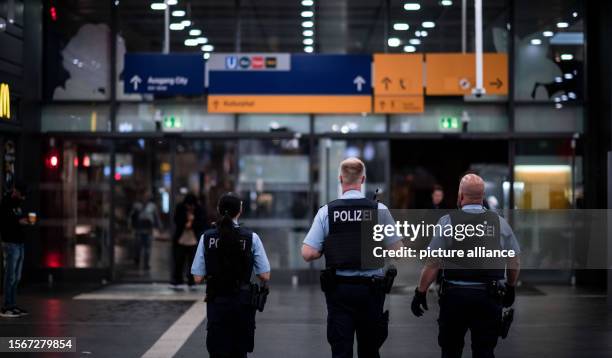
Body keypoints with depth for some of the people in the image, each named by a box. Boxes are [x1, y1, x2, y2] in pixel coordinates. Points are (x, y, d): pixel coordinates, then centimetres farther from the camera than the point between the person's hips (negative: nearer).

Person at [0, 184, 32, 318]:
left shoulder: (18, 205, 15)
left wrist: (26, 220, 5)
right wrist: (18, 222, -21)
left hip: (20, 243, 9)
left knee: (17, 277, 10)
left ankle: (13, 305, 16)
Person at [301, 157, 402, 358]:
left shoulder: (326, 211, -5)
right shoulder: (379, 210, -6)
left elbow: (308, 254, -9)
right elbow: (397, 250, -3)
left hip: (338, 289, 0)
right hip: (371, 288, 0)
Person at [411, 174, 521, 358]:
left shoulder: (447, 221, -7)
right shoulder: (500, 223, 1)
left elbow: (432, 263, -8)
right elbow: (514, 262, 8)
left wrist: (420, 292, 1)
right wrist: (510, 288, 24)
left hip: (455, 295, -2)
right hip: (489, 298, 2)